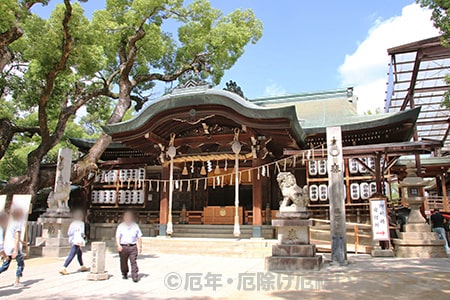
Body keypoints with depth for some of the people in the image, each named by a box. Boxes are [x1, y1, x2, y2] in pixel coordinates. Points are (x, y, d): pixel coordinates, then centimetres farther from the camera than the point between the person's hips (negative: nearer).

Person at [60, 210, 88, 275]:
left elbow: (68, 233, 10)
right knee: (72, 255, -10)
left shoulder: (72, 223, 14)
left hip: (72, 240, 8)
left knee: (80, 253, 21)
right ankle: (64, 269, -18)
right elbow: (82, 233, -12)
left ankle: (82, 267, 30)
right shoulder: (81, 223, -4)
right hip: (78, 241, -8)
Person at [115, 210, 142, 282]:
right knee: (123, 262, 11)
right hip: (123, 247, 1)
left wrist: (140, 247, 9)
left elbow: (139, 237, 12)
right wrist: (118, 245, -14)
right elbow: (117, 237, 1)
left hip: (133, 247, -1)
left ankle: (135, 276, -5)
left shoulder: (135, 226, 8)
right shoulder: (120, 226, 6)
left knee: (134, 262, -8)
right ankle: (124, 274, 31)